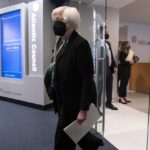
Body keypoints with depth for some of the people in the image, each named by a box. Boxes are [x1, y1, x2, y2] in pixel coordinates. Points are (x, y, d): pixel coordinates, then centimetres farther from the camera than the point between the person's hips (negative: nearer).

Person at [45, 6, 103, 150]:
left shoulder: (80, 43, -20)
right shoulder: (60, 42, 6)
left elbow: (87, 79, -22)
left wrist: (83, 109, -21)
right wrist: (57, 99, 15)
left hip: (75, 101, -8)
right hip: (64, 99, 8)